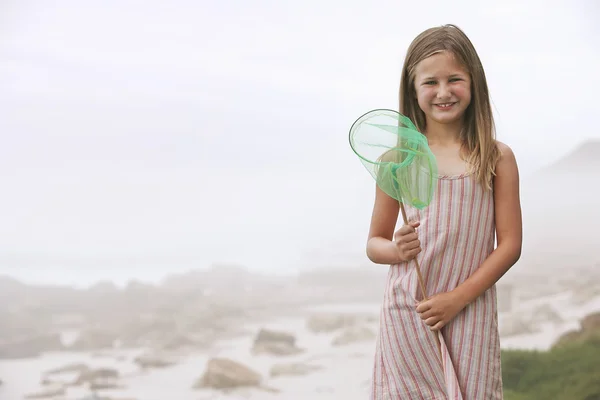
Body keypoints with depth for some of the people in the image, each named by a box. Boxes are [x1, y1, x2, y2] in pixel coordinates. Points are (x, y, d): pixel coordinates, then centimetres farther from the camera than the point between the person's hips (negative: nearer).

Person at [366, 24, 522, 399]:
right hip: (406, 313, 1)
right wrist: (396, 249, -12)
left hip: (470, 314, 0)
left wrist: (457, 298, -10)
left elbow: (510, 245, -1)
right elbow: (374, 243, 11)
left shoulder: (498, 158, 1)